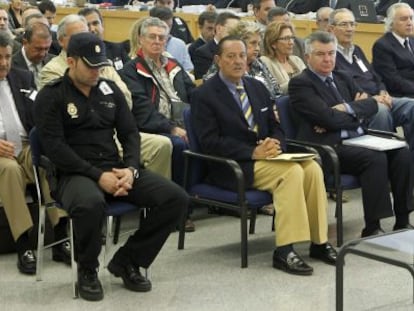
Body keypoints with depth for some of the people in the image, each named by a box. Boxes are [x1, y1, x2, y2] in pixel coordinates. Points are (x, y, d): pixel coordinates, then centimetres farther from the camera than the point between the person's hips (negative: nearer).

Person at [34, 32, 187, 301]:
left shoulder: (110, 90, 15)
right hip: (76, 173, -5)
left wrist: (131, 169, -9)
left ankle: (126, 261, 1)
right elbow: (54, 147, -11)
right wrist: (98, 175, -19)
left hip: (116, 169, 6)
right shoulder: (51, 97, -1)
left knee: (176, 198, -15)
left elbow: (130, 133, 12)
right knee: (91, 204, -42)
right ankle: (87, 270, -11)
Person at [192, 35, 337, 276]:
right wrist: (253, 153, -21)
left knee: (312, 167, -20)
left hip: (264, 155, 7)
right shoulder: (204, 95, -4)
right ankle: (284, 251, -29)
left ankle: (319, 242, -10)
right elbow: (210, 142, -12)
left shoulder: (258, 88, 16)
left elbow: (275, 127, 18)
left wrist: (275, 144, -7)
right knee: (292, 172, -29)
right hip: (232, 167, -6)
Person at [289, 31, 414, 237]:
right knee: (375, 158, -30)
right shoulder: (300, 84, -2)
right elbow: (327, 118, -14)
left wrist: (346, 109, -10)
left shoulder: (343, 79, 22)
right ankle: (372, 229, -26)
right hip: (329, 148, -7)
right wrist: (372, 103, -2)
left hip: (358, 140, 7)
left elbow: (369, 108, 11)